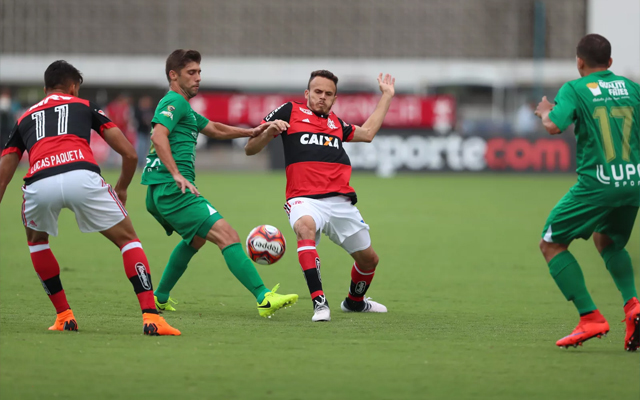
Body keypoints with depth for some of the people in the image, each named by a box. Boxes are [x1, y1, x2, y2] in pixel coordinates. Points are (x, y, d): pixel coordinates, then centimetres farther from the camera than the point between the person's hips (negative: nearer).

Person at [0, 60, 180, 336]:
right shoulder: (85, 107, 29)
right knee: (128, 239, 15)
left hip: (39, 184, 2)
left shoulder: (24, 119, 34)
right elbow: (129, 153, 23)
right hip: (81, 176, -2)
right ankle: (151, 317, 0)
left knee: (36, 240, 34)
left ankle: (64, 316, 26)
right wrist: (121, 190, 40)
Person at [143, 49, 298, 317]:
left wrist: (251, 132, 31)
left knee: (196, 238, 34)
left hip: (158, 194, 11)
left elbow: (213, 129, 38)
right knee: (227, 236, -18)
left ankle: (159, 298, 35)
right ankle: (264, 299, -28)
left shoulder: (183, 107, 27)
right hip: (173, 191, -11)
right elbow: (158, 136, -22)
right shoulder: (174, 102, -5)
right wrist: (177, 174, -28)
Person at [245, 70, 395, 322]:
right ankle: (319, 301, -44)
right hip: (304, 199, -6)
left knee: (368, 259, 13)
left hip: (341, 202, 6)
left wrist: (387, 96, 43)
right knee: (305, 226, -40)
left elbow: (367, 133, 40)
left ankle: (355, 301, 45)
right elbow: (250, 149, 9)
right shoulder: (290, 112, 10)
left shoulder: (336, 123, 24)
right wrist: (268, 133, -12)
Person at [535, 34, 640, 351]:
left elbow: (555, 126, -17)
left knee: (551, 244, 8)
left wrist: (546, 111, 5)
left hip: (597, 183, -5)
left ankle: (590, 317, -5)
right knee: (609, 242, 30)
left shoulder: (574, 89, -1)